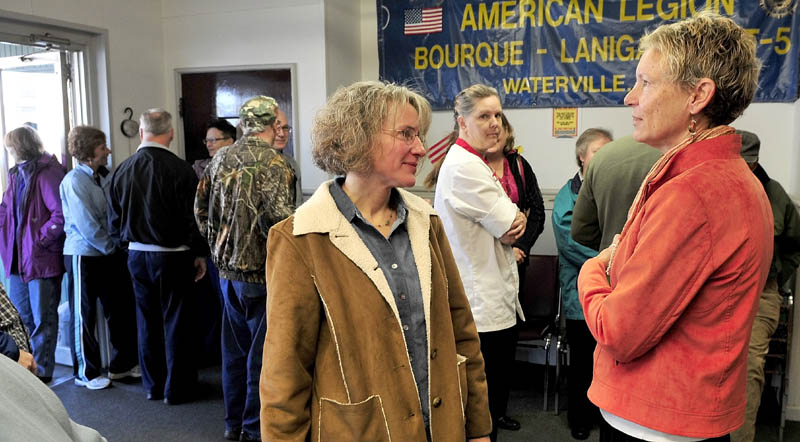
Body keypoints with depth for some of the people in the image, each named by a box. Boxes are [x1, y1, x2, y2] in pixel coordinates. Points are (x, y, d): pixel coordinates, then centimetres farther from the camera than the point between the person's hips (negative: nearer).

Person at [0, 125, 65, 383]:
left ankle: (42, 370, 14)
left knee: (43, 317, 3)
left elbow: (61, 214, -21)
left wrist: (41, 239, -18)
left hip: (42, 256, -9)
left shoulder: (47, 174, -15)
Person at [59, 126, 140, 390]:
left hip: (109, 253, 7)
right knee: (84, 314, 6)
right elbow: (86, 225, -19)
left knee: (122, 308, 12)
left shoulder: (104, 176, 6)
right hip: (83, 256, -7)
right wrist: (111, 247, -11)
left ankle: (123, 363, 27)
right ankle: (86, 372, 21)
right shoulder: (74, 181, -15)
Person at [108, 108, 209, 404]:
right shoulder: (180, 170, -15)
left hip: (137, 255, 5)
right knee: (175, 323, 5)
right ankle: (177, 388, 13)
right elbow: (193, 218, -12)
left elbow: (114, 219, 8)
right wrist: (199, 254, -1)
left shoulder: (122, 170, 1)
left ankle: (153, 385, 27)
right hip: (172, 255, -5)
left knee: (147, 321, 15)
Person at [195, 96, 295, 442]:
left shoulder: (221, 160, 7)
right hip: (262, 273, -7)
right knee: (261, 352, 5)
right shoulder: (273, 164, -15)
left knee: (235, 349, 17)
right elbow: (277, 220, -24)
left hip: (228, 270, 7)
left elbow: (201, 209, 12)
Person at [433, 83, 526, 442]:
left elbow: (506, 227, 18)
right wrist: (515, 218, 6)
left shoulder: (473, 163, 15)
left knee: (494, 398, 19)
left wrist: (512, 219, -3)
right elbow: (509, 226, -15)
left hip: (497, 301, 10)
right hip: (484, 306, -10)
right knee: (486, 408, 1)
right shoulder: (464, 166, -17)